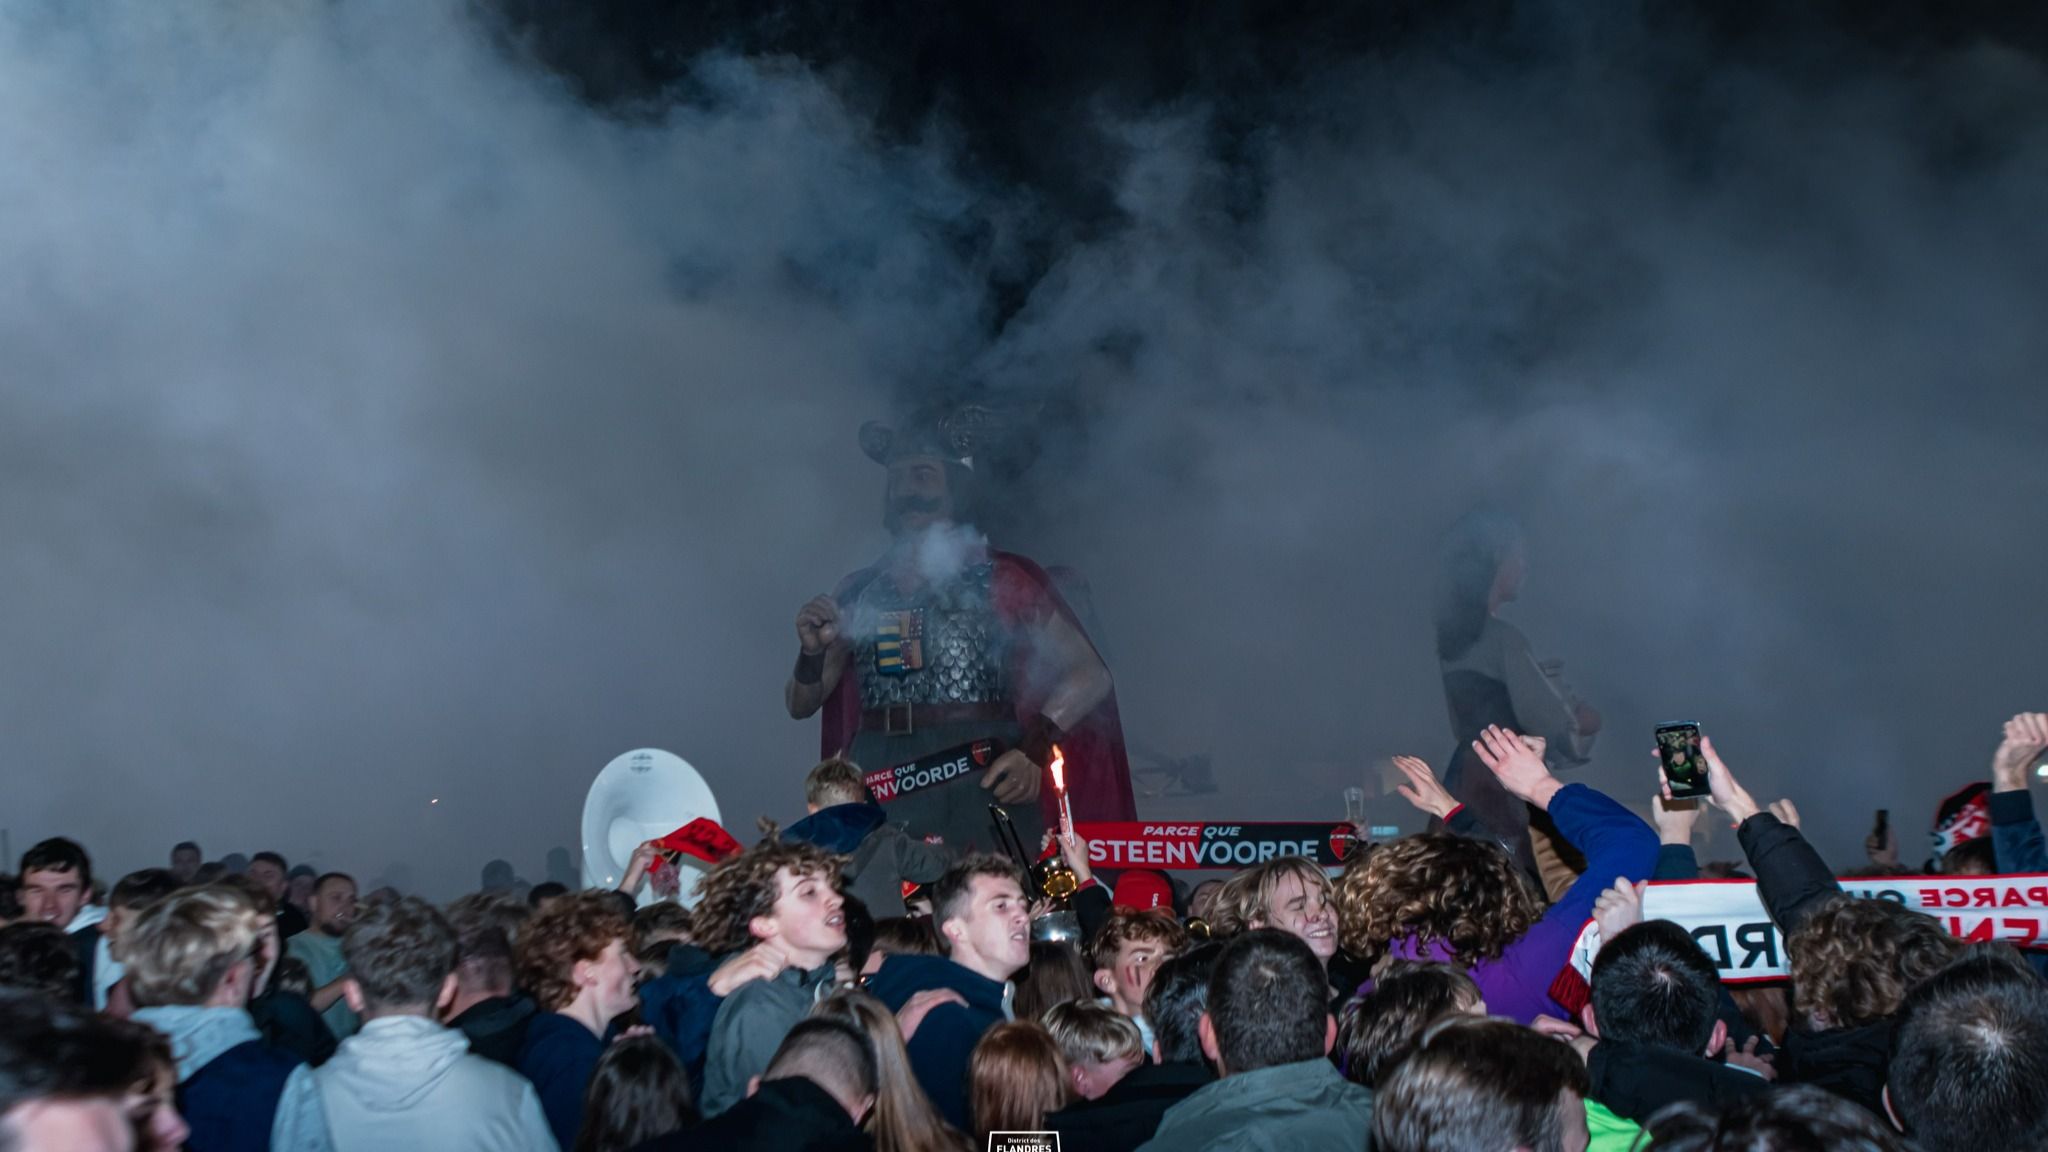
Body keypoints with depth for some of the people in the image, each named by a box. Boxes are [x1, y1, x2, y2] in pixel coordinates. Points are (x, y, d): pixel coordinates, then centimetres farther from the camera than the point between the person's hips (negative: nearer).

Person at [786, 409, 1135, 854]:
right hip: (879, 791, 3)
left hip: (983, 787, -3)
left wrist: (1034, 749, -10)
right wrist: (813, 654, -2)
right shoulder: (859, 592, 15)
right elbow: (800, 704, 18)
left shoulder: (1001, 579, 6)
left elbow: (1090, 676, 3)